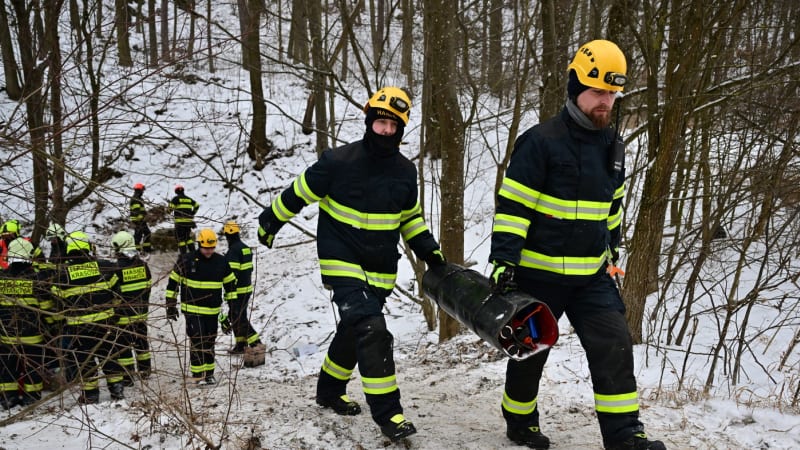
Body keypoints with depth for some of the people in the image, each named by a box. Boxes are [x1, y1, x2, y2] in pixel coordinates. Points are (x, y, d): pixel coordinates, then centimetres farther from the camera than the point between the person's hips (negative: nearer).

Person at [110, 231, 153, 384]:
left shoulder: (117, 268, -17)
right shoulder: (143, 265, 0)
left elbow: (113, 294, -14)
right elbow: (148, 286, 9)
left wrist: (114, 313, -3)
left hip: (125, 314, -6)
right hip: (142, 313, 6)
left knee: (123, 344, 3)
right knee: (142, 340, 19)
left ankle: (127, 376, 6)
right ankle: (145, 371, 30)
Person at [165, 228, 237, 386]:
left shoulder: (221, 261, 2)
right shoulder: (187, 260, -8)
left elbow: (230, 283, 14)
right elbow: (173, 282, 0)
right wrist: (171, 306, -1)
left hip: (213, 310, 4)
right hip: (192, 309, -3)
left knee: (210, 342, 11)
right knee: (197, 341, -8)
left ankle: (209, 373, 21)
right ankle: (198, 375, 2)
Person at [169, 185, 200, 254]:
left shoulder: (176, 198, -3)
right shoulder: (189, 199, 14)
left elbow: (171, 208, -9)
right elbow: (197, 205, 19)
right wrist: (192, 213, 26)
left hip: (180, 221, -5)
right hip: (189, 221, 5)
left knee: (181, 238, -1)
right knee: (188, 237, 17)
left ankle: (183, 253, -6)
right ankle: (193, 252, 12)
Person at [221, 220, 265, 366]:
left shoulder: (233, 251, -19)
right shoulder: (246, 248, 10)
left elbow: (233, 273, -23)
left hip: (237, 291, -9)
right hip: (247, 287, 9)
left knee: (240, 320, -7)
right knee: (236, 317, 21)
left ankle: (257, 346, -14)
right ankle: (241, 345, 29)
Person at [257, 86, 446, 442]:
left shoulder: (405, 171, 0)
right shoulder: (339, 161, -15)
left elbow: (410, 217, 16)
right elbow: (298, 193, -3)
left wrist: (428, 249, 5)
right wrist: (270, 221, 7)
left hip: (380, 269, 5)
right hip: (342, 261, -5)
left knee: (354, 331, 16)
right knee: (371, 330, -19)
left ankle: (330, 390, 39)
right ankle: (386, 411, -13)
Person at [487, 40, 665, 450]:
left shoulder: (612, 145, 7)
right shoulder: (541, 141, -15)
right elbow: (512, 204, -16)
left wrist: (611, 248, 25)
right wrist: (504, 259, -20)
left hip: (592, 274, 5)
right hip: (539, 272, -5)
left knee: (614, 345, -5)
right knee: (531, 350, 10)